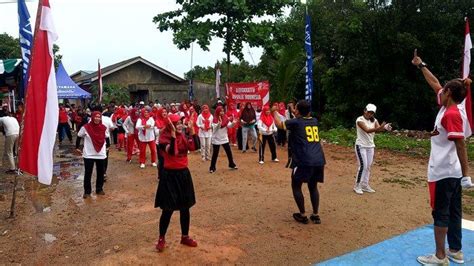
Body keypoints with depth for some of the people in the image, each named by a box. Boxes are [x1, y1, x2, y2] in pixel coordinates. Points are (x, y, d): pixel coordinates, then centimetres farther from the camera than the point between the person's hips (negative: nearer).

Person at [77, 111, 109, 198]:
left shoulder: (104, 128, -1)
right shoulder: (86, 127, -10)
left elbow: (107, 138, 15)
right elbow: (79, 137, 3)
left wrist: (107, 146, 12)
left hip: (101, 155, 3)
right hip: (88, 155, -3)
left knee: (100, 173, 12)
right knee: (87, 174, 4)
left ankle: (99, 189, 26)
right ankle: (87, 191, 16)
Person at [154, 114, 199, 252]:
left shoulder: (183, 136, 6)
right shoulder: (164, 138, -12)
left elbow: (193, 147, -10)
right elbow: (171, 152, -31)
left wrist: (192, 131, -14)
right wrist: (173, 134, -33)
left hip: (183, 174, 6)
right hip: (170, 175, -6)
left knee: (185, 207, 12)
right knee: (168, 209, 0)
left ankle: (185, 237, 28)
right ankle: (161, 239, 20)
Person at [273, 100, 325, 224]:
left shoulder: (296, 122, 0)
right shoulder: (314, 121, 15)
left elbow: (279, 124, 13)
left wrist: (275, 111, 29)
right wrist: (293, 111, 50)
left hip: (304, 161, -6)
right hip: (319, 160, 6)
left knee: (296, 186, 13)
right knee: (313, 187, 22)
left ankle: (302, 215, 15)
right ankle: (315, 215, 22)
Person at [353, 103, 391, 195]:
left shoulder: (374, 120, 3)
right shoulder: (360, 120, -14)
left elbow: (379, 129, -14)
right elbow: (367, 130, -28)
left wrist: (385, 128, -36)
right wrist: (380, 127, -41)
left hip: (370, 146, 6)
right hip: (361, 146, -6)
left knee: (368, 166, 9)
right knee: (363, 166, -9)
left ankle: (365, 185, 21)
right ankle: (357, 186, 3)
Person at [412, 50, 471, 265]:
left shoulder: (451, 114, -19)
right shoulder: (451, 107, 7)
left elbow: (460, 145, -22)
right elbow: (435, 84, 19)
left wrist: (466, 173, -22)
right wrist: (421, 66, 27)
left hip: (443, 172, -9)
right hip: (452, 172, 9)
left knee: (440, 213, -1)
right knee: (453, 212, 15)